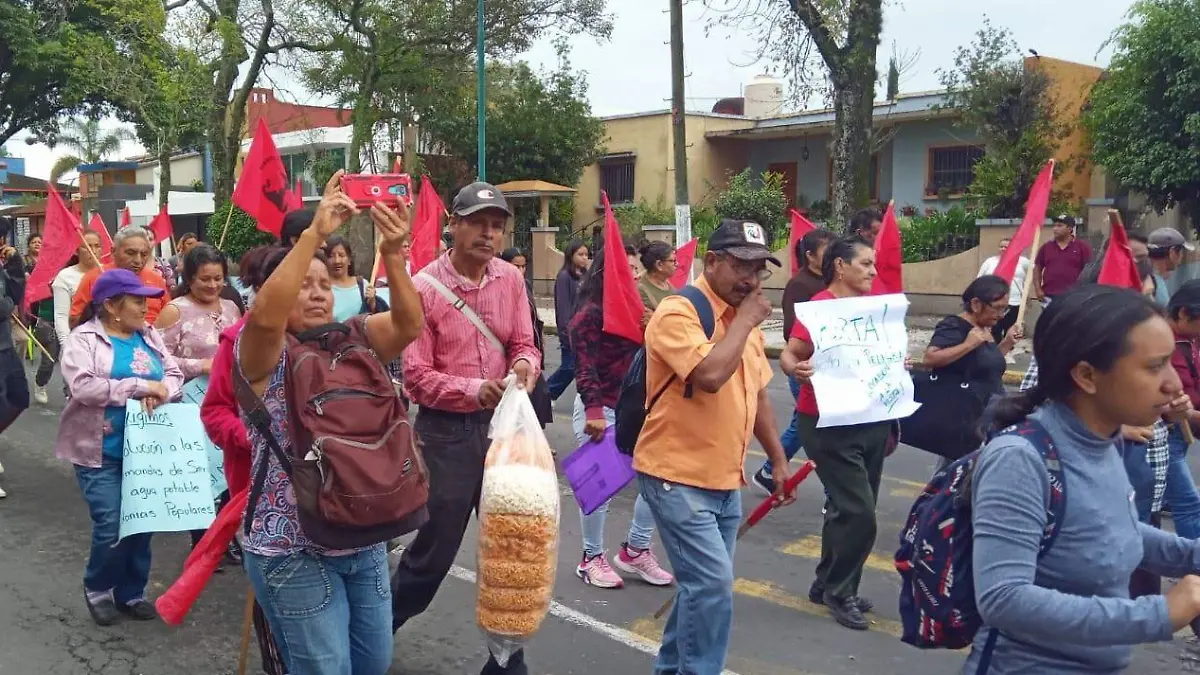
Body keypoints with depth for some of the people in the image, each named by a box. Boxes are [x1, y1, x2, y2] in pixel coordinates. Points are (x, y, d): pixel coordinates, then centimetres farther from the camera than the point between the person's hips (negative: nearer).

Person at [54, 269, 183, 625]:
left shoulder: (150, 337, 8)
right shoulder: (83, 339, -8)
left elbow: (175, 373, 5)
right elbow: (83, 386, -22)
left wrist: (160, 391, -18)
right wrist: (141, 386, -22)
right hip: (102, 452, -5)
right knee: (111, 525, -9)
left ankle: (131, 592, 26)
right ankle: (97, 588, 18)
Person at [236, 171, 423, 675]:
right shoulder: (264, 355, -8)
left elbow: (409, 323, -13)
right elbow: (266, 314, -31)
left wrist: (392, 254, -29)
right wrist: (315, 232, -34)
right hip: (294, 550, -5)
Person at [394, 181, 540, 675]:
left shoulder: (510, 279, 2)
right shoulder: (424, 287, -12)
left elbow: (523, 345, 6)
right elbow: (417, 377, -13)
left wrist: (526, 365, -18)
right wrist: (474, 390, -26)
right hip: (446, 431, -4)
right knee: (433, 548, 6)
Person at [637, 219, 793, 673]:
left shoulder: (745, 320, 11)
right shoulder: (678, 313, -15)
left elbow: (757, 395, 20)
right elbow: (710, 375, -31)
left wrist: (778, 460, 20)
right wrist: (746, 321, -19)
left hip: (725, 480, 8)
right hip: (678, 476, -8)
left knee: (702, 583, 16)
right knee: (712, 584, -13)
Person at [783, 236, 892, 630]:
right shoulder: (819, 307, -14)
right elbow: (788, 355, -17)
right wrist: (797, 370, -38)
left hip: (870, 421, 8)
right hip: (828, 423, -8)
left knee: (849, 509, 14)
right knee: (858, 512, -9)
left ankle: (828, 584, 29)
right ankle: (839, 591, 9)